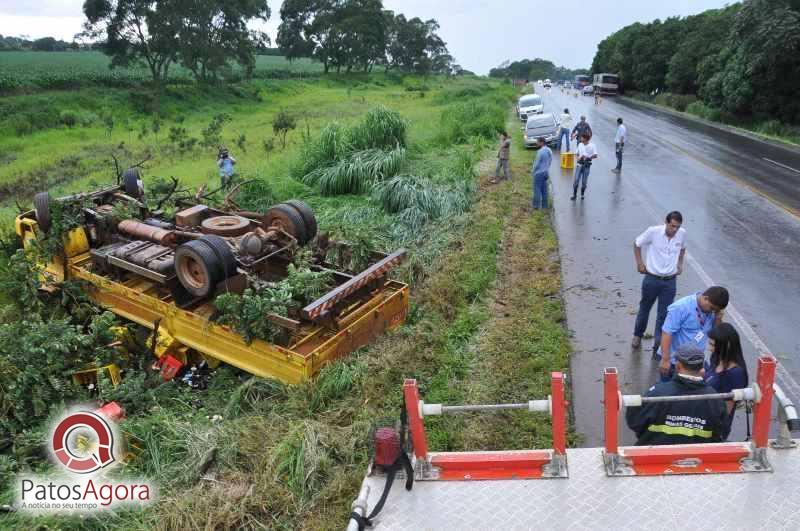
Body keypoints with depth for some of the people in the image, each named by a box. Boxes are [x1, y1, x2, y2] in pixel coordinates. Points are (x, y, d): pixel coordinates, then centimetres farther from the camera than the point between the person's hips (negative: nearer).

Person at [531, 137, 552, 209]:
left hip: (539, 173, -8)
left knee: (537, 189, -1)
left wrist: (533, 171, -3)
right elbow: (550, 160, 12)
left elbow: (537, 163, -17)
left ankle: (536, 206, 2)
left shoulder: (540, 152, -22)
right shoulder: (549, 150, 4)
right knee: (544, 189, 13)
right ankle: (545, 205, 18)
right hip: (546, 172, 8)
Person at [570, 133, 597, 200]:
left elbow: (595, 155, -15)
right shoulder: (580, 145, 6)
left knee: (584, 181, 4)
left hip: (587, 165, -3)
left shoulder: (592, 146, -8)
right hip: (579, 164, 3)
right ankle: (574, 195, 2)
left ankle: (582, 194, 23)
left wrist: (588, 157, -27)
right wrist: (579, 157, -5)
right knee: (576, 180, -5)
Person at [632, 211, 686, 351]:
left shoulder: (682, 233, -7)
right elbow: (637, 244, -1)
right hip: (652, 279, -2)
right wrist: (639, 263, -4)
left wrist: (680, 263, 7)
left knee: (665, 313, 4)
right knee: (644, 308, 15)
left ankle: (659, 341, 17)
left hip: (670, 281, 2)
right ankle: (637, 335, 35)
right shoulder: (653, 231, -17)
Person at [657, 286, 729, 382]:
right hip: (674, 362, -6)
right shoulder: (681, 307, -21)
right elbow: (667, 333, -22)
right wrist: (665, 360, -24)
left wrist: (718, 319, -11)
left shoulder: (712, 311, -1)